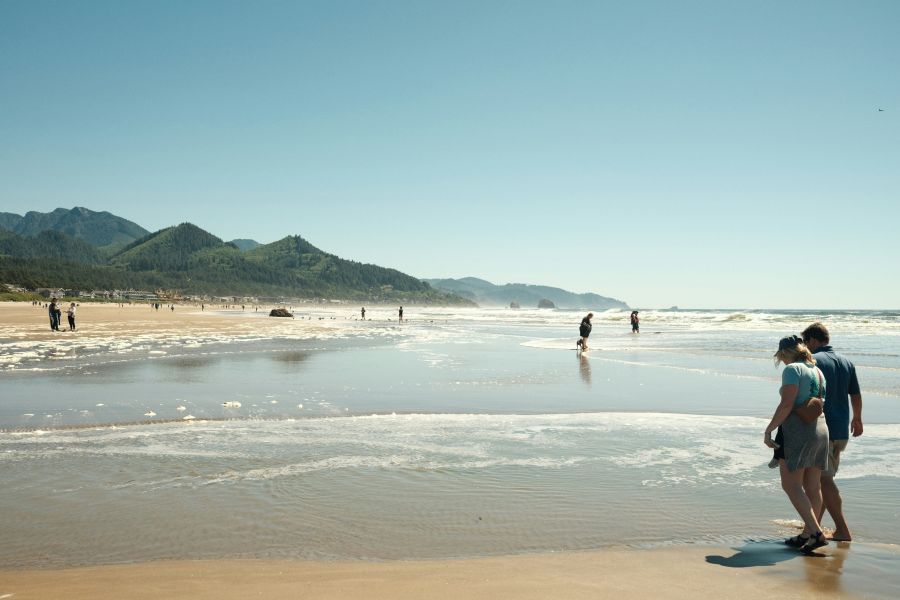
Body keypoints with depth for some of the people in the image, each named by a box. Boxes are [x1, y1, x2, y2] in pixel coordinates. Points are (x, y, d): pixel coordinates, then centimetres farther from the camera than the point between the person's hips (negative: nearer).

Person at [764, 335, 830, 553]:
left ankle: (816, 532, -13)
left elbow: (787, 404, -18)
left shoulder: (792, 369, -10)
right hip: (820, 429, 9)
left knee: (791, 485, -6)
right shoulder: (817, 371, 14)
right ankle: (808, 534, 17)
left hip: (797, 430, -9)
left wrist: (768, 430, -15)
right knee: (813, 486, 11)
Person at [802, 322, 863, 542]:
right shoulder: (846, 363, 9)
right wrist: (857, 419, 33)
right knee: (826, 478, 16)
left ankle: (842, 531, -4)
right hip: (841, 430, 8)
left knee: (824, 481, -2)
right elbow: (856, 396, 17)